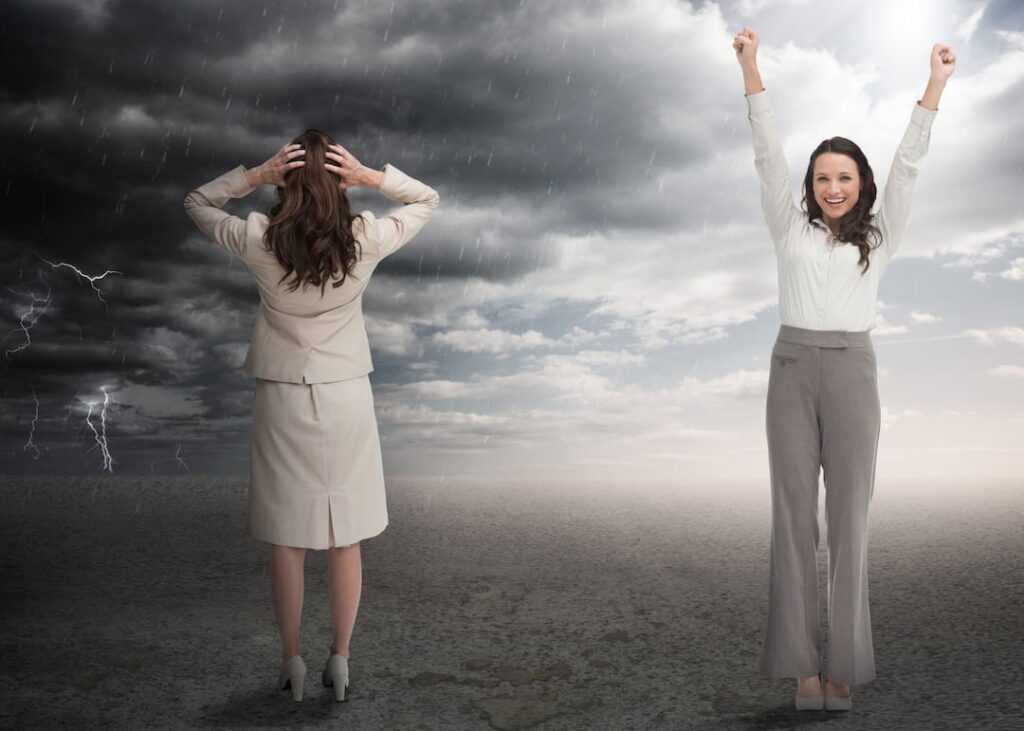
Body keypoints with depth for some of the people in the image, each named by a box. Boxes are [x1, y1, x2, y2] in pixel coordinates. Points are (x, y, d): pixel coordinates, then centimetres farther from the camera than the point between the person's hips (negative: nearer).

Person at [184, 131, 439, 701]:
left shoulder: (260, 242, -11)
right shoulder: (366, 241, -11)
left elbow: (198, 203, 8)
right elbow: (427, 200, 6)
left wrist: (255, 175, -6)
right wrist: (369, 176, -9)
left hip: (283, 398, 0)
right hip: (346, 397, 0)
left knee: (287, 539, 10)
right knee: (345, 538, 10)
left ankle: (292, 662, 20)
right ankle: (341, 660, 18)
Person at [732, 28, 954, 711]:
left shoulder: (878, 237, 13)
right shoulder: (791, 228, 12)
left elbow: (907, 164, 7)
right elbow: (768, 154, 6)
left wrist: (936, 82, 0)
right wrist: (750, 67, 1)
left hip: (852, 372, 0)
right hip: (792, 368, 0)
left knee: (850, 517, -2)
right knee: (794, 514, -2)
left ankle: (845, 666, 3)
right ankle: (802, 663, 1)